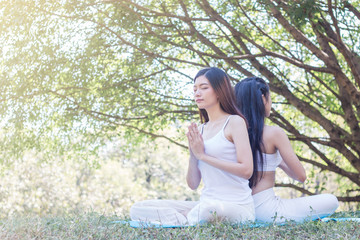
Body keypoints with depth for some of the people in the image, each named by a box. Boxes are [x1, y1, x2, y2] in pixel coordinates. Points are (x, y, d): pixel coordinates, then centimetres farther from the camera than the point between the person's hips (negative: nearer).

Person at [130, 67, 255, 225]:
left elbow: (246, 170, -15)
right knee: (137, 210, -6)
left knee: (208, 210, -43)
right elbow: (193, 184, 13)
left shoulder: (234, 122, -2)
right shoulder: (199, 131, 16)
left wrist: (203, 155, -10)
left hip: (236, 206, -6)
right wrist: (193, 155, -6)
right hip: (206, 205, 7)